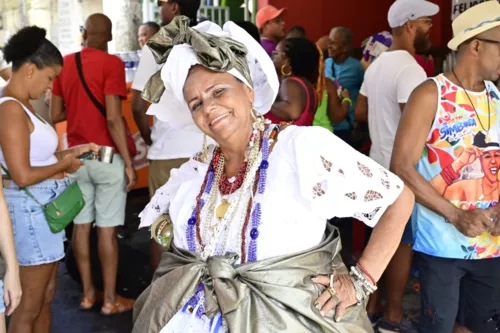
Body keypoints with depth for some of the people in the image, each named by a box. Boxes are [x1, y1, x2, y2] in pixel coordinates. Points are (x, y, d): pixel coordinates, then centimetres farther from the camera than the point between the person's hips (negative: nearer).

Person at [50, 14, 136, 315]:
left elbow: (55, 115, 9)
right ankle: (110, 299, 11)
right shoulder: (111, 63, -12)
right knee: (107, 228, 2)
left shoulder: (65, 64, 6)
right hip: (106, 157, -5)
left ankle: (88, 293, 22)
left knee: (81, 225, 11)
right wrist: (129, 162, -14)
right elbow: (113, 118, -19)